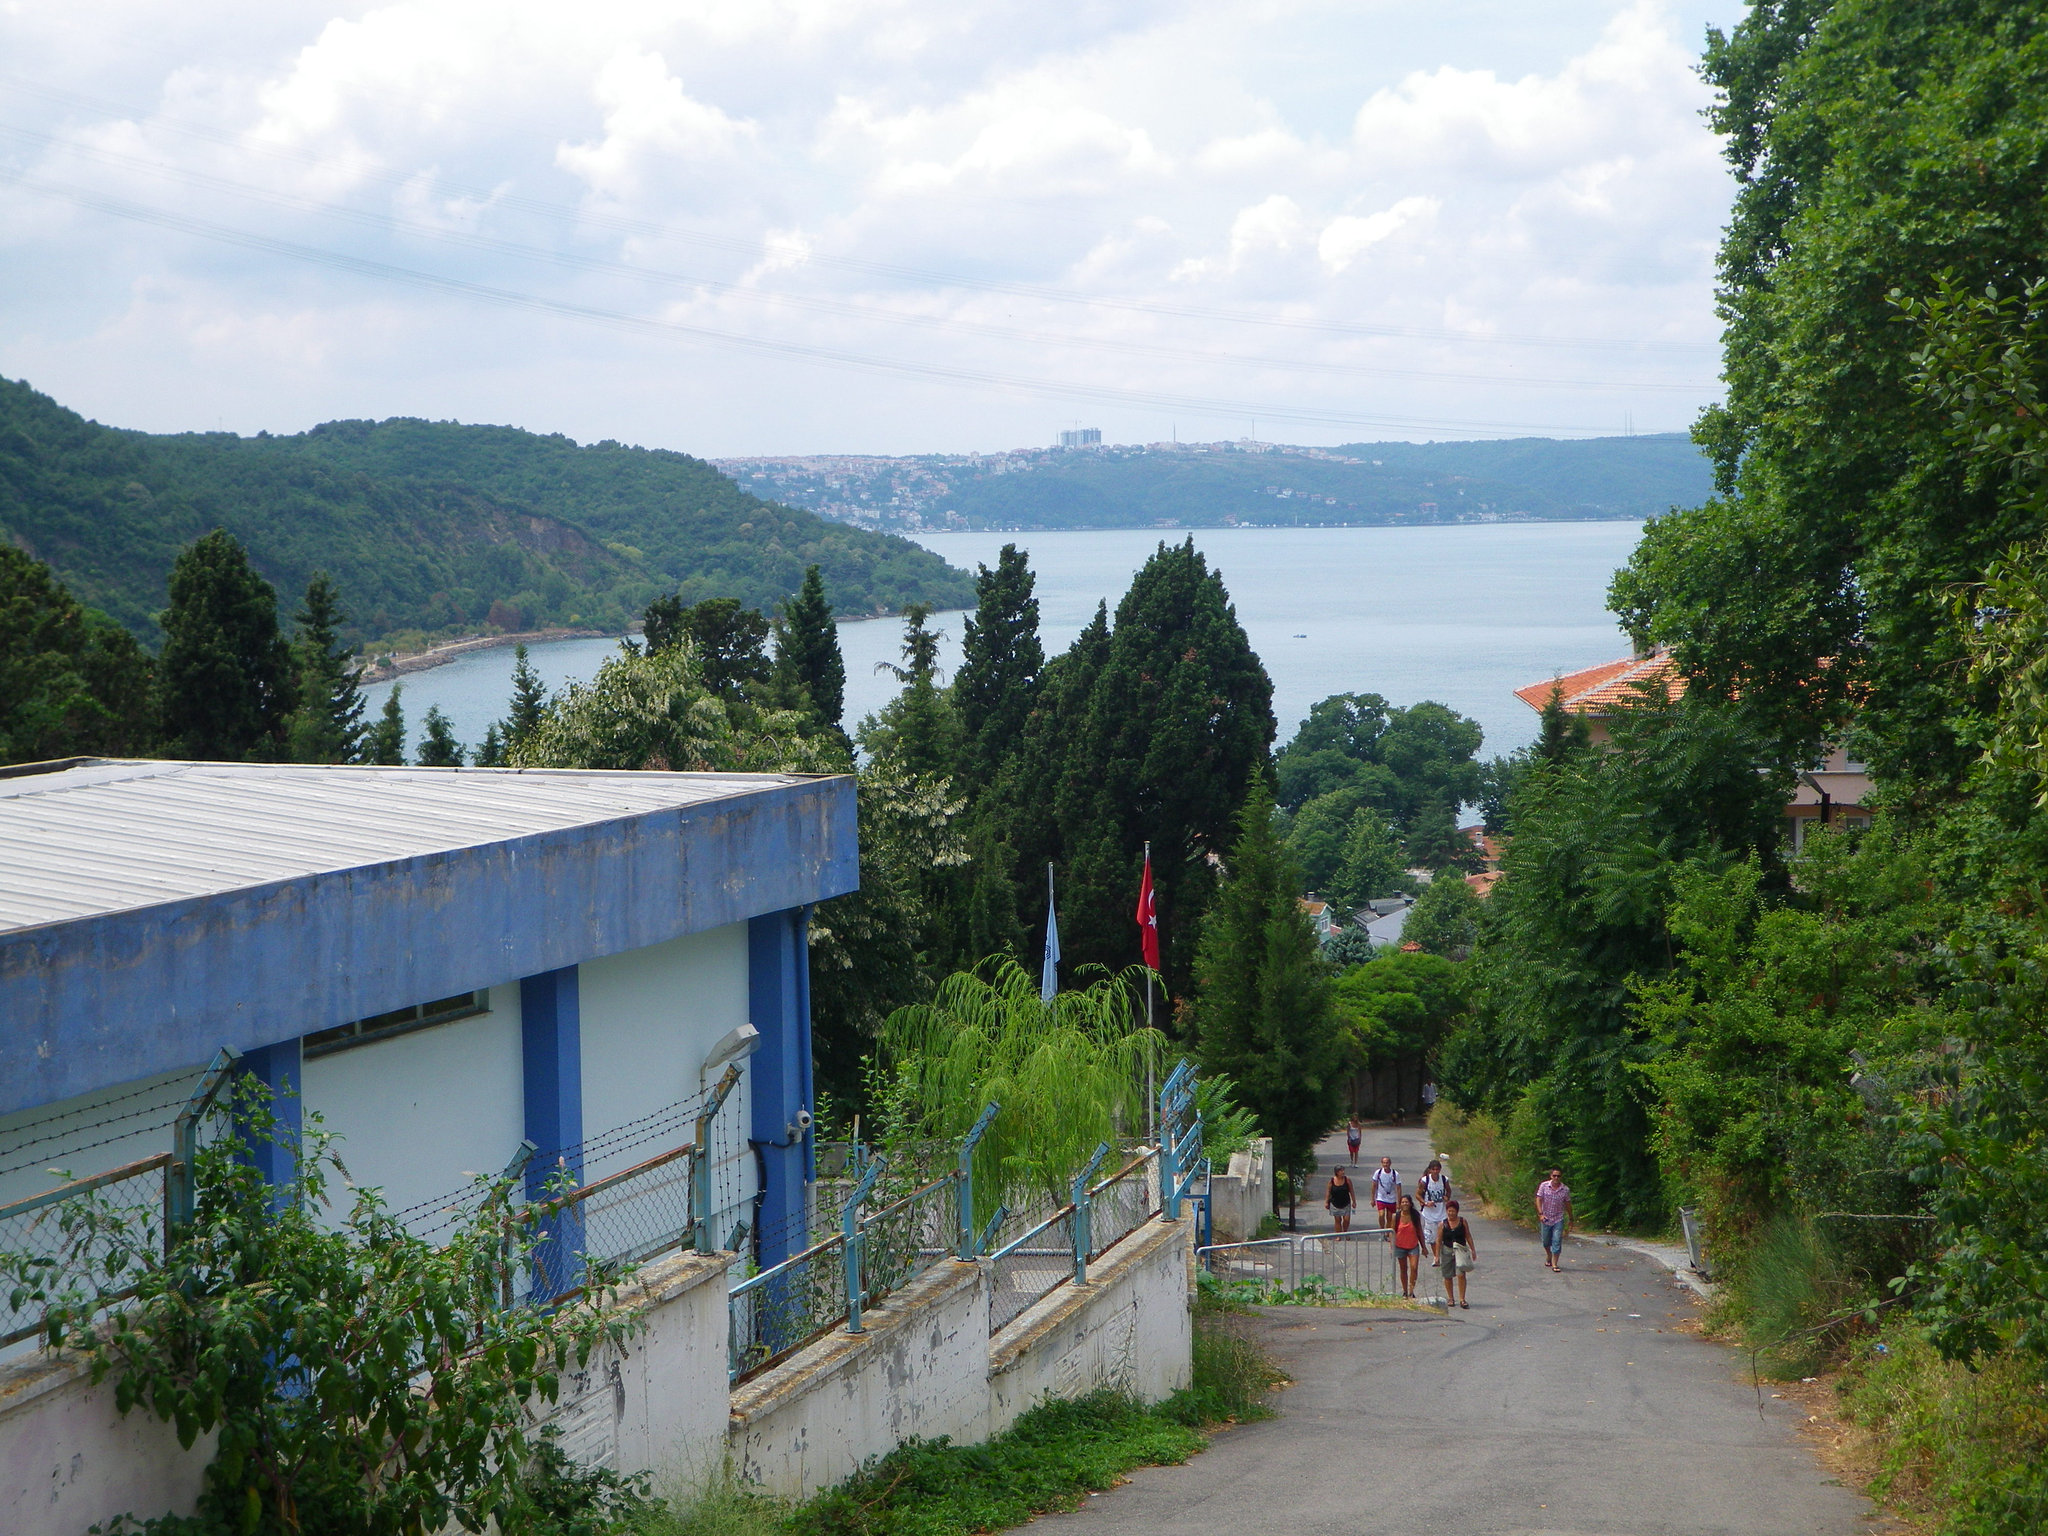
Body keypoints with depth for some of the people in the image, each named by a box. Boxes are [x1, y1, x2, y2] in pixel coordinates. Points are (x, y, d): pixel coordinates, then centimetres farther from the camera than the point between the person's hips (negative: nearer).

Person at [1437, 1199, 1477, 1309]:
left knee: (1461, 1274, -14)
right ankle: (1450, 1298, 25)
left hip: (1460, 1250, -1)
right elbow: (1438, 1240, 0)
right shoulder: (1443, 1224, -2)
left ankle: (1462, 1299, -10)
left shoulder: (1463, 1222, 1)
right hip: (1447, 1251, 1)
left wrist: (1473, 1250, 9)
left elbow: (1468, 1237, 10)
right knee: (1448, 1276, 8)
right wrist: (1437, 1256, -3)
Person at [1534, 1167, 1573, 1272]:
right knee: (1546, 1241, 15)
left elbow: (1568, 1204, 5)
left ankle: (1554, 1264, -6)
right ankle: (1549, 1256, 44)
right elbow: (1539, 1200, -7)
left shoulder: (1565, 1189, -4)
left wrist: (1570, 1219, 11)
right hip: (1546, 1219, 1)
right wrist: (1540, 1214, -19)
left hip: (1559, 1219, -1)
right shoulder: (1544, 1186, -6)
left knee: (1557, 1242, -10)